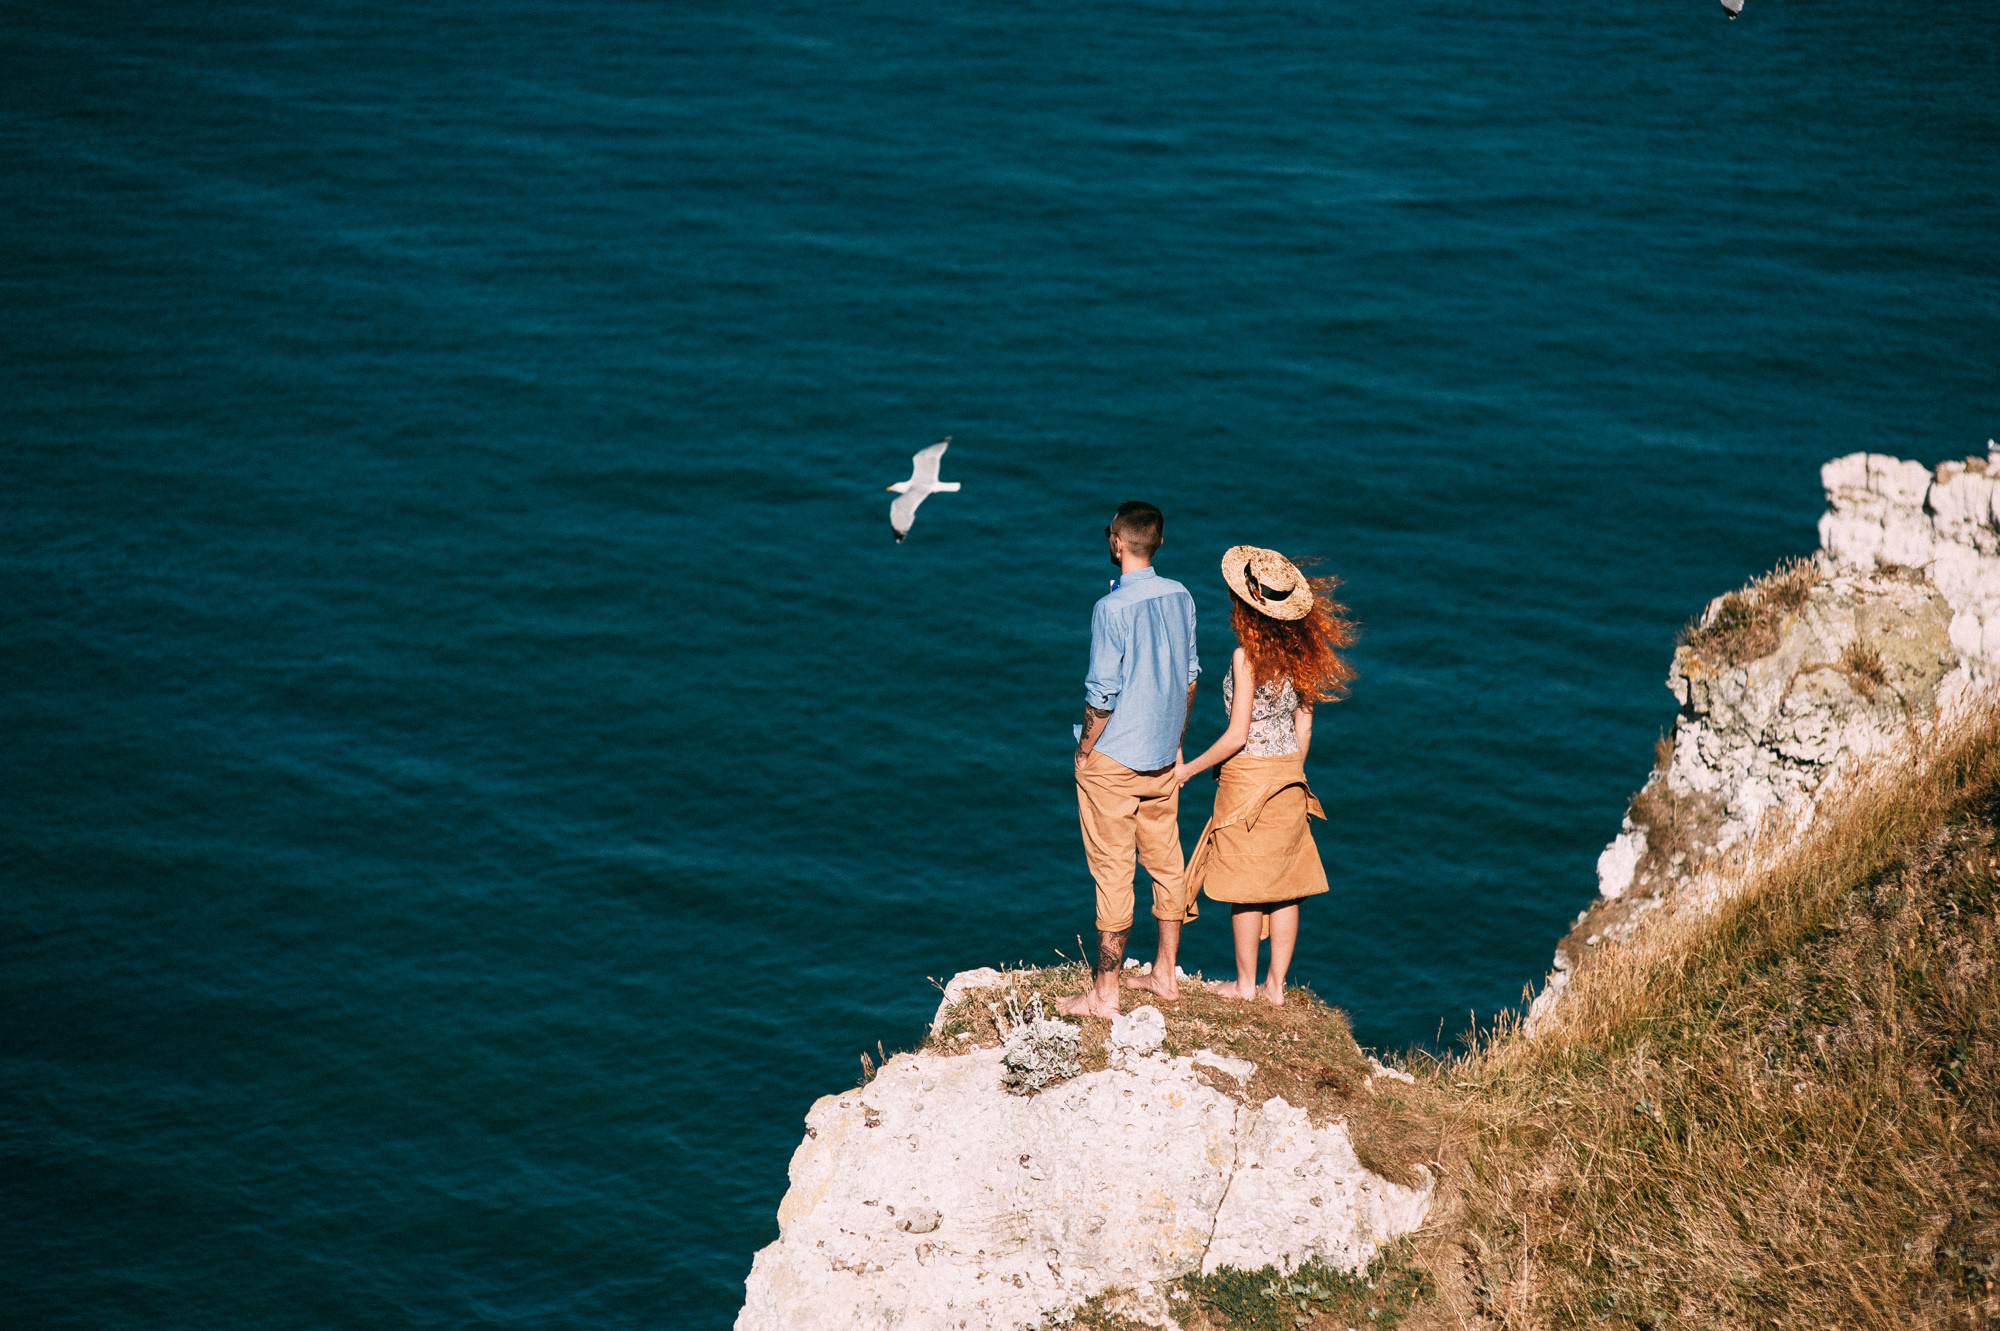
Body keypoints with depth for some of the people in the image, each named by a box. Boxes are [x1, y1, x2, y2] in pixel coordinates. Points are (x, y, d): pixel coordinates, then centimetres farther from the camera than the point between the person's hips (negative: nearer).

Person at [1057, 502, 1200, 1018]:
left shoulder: (1112, 608, -20)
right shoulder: (1180, 597, 0)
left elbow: (1102, 695, -19)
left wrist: (1084, 753, -6)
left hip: (1113, 761, -7)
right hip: (1164, 757, 7)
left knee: (1113, 873, -1)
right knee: (1166, 862, 15)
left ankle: (1105, 993, 6)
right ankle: (1165, 974, 27)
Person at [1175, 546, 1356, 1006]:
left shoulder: (1247, 656, -18)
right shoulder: (1298, 653, 2)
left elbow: (1237, 736, -18)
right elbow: (1304, 726, 9)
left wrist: (1189, 769, -7)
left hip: (1249, 777, -7)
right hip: (1289, 777, 7)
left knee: (1247, 884, 5)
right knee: (1284, 885, 11)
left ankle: (1245, 982, 16)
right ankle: (1276, 985, 17)